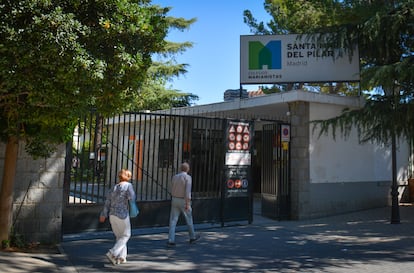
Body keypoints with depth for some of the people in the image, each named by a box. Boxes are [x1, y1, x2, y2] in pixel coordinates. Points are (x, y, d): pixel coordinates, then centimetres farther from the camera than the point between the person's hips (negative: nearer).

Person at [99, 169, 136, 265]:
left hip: (112, 215, 6)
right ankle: (113, 253, -5)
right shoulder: (128, 185, -7)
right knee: (125, 235, 9)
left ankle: (121, 257, 16)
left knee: (119, 236, 18)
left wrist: (103, 215, 9)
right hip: (122, 215, -6)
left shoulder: (113, 188, 11)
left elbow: (107, 202, 7)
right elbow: (132, 198, -18)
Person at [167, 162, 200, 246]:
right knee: (189, 219, 14)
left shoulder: (174, 177, 7)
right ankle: (192, 237, 30)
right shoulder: (188, 177, -12)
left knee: (173, 221, 1)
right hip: (184, 202, -4)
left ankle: (171, 241, -7)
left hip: (175, 201, 4)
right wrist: (188, 204, -21)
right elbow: (188, 191, -20)